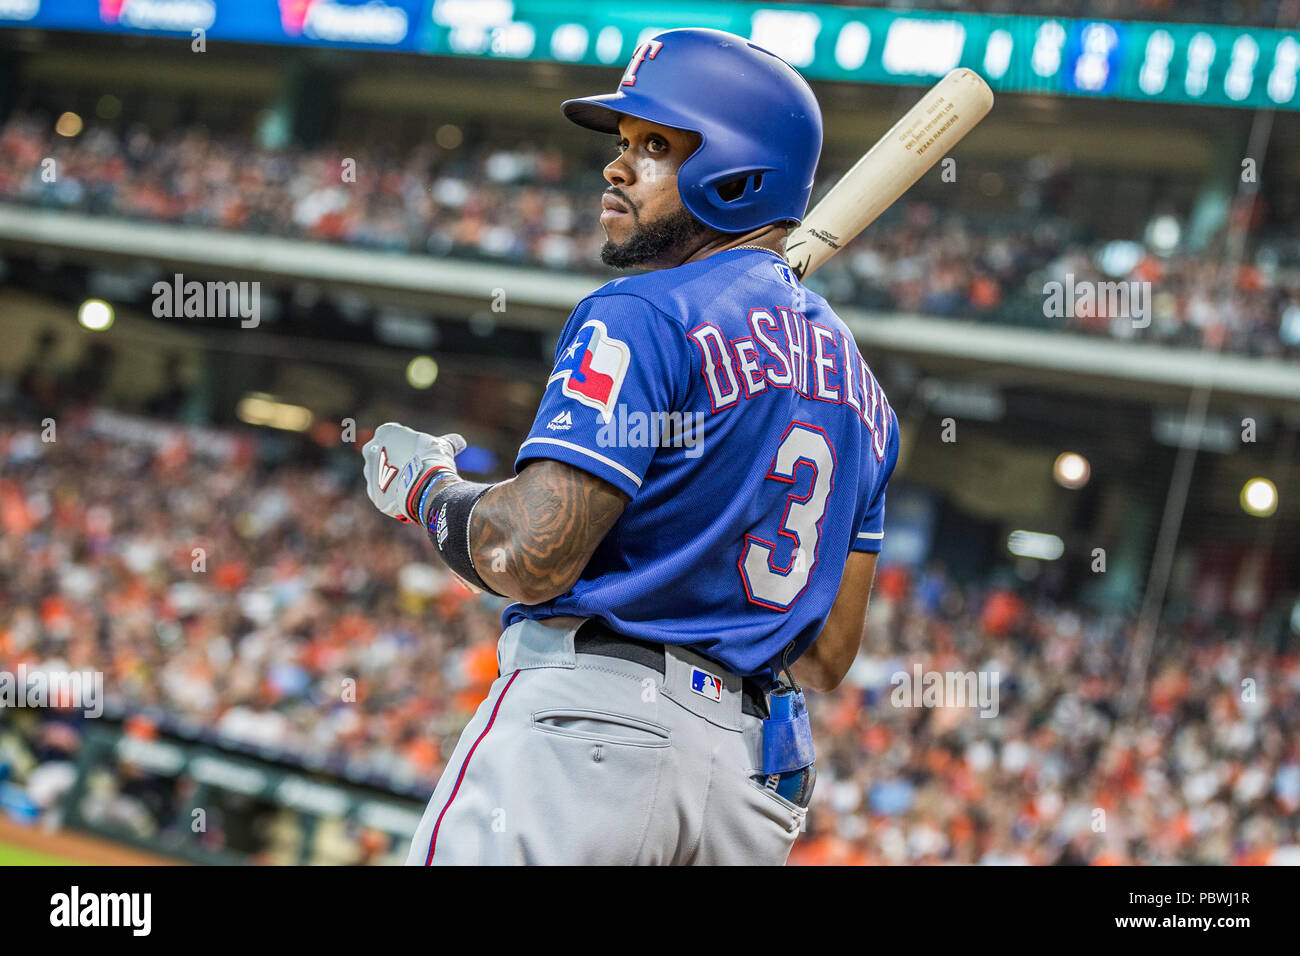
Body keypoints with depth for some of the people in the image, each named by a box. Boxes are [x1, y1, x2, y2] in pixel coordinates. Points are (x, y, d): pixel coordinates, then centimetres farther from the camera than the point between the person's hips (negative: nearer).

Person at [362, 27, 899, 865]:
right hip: (760, 778, 8)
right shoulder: (857, 381, 18)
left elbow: (529, 558, -15)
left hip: (587, 731, -8)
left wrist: (421, 485, 4)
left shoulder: (643, 315, -6)